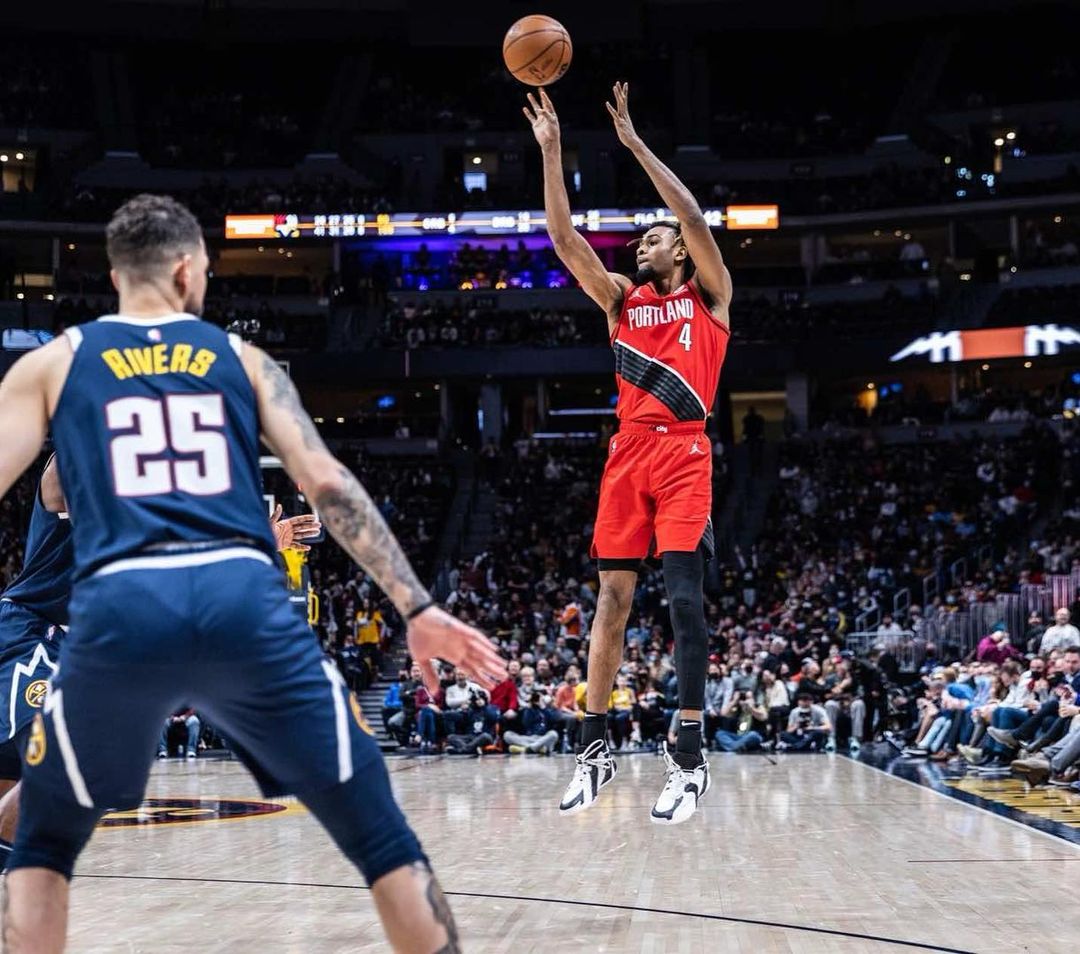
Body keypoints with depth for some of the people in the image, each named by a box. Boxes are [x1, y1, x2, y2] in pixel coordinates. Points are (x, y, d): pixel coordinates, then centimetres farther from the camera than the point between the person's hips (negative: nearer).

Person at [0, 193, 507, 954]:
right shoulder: (242, 359, 21)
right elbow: (328, 485, 11)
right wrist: (418, 610, 10)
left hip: (121, 610, 0)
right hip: (246, 602, 0)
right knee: (384, 840, 11)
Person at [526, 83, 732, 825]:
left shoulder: (709, 294, 8)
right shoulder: (622, 297, 18)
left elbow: (695, 220, -7)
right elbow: (564, 239, 9)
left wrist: (635, 144, -8)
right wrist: (552, 153, 2)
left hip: (683, 454, -4)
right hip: (628, 454, 5)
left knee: (684, 598, -11)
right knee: (612, 598, 3)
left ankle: (690, 757, -11)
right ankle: (595, 748, 9)